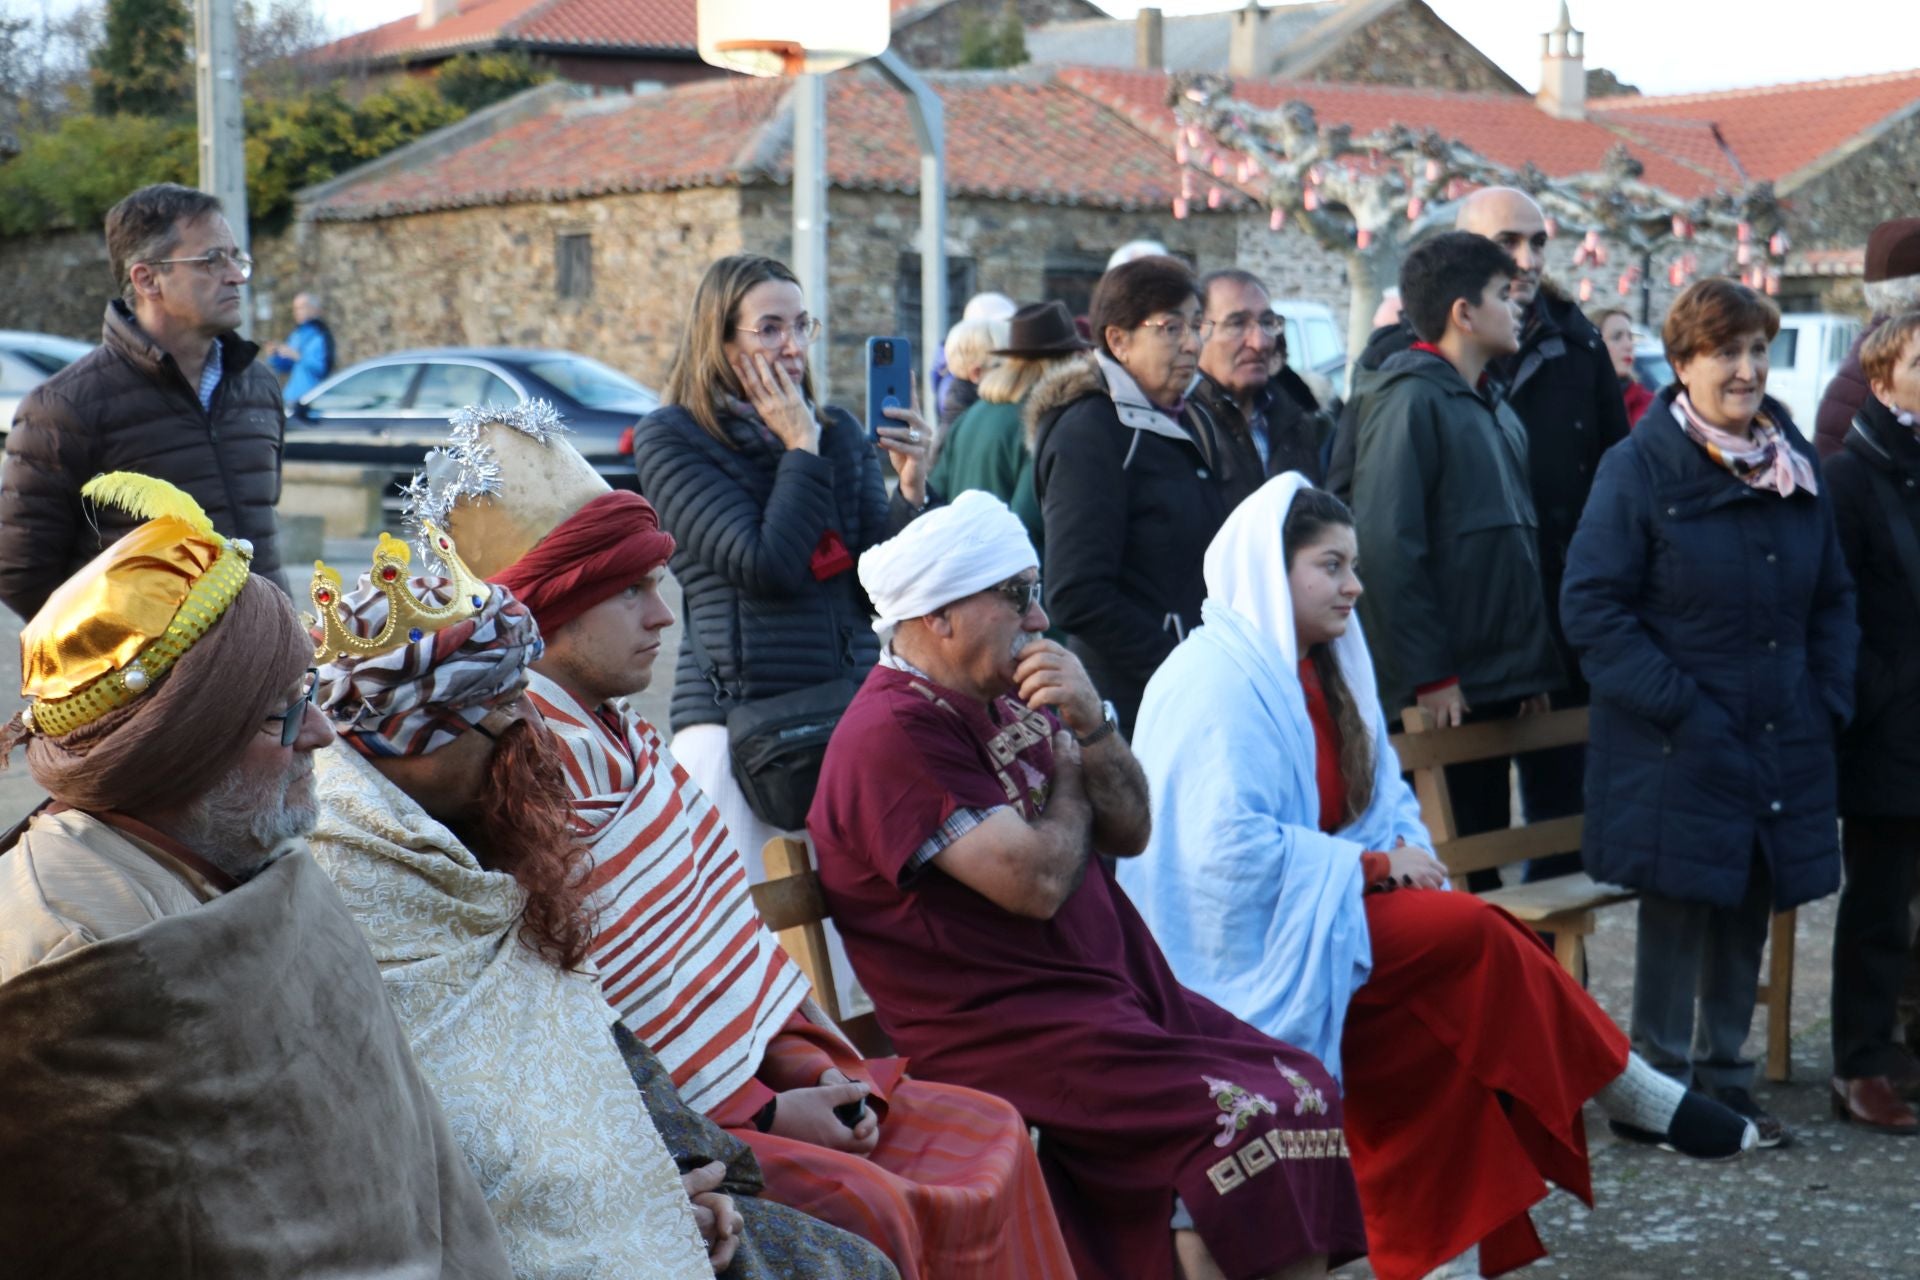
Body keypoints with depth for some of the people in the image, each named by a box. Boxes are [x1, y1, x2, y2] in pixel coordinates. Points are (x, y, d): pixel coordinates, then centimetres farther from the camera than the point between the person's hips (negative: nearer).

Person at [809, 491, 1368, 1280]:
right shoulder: (892, 735, -15)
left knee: (1308, 1094, -5)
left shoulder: (1009, 698, 14)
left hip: (1116, 988, 9)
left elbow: (1129, 832, 13)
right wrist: (1068, 772, 0)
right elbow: (1035, 883, -21)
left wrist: (1092, 725, -6)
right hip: (1010, 1033, -9)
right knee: (1241, 1125, -22)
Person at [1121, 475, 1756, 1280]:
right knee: (1470, 934, -21)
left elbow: (1382, 799, 15)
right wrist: (1371, 866, -19)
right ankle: (1625, 1093, -6)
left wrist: (1401, 853, -9)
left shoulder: (1319, 670, 12)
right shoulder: (1219, 679, -15)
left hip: (1319, 918, 9)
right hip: (1257, 949, -9)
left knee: (1449, 1025, -15)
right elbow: (1225, 846, -24)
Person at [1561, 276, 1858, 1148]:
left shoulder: (1796, 463, 11)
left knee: (1748, 910, 13)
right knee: (1679, 912, 0)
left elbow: (1832, 595, 18)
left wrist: (1829, 698, 5)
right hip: (1679, 751, -6)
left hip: (1781, 745, 6)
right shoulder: (1640, 467, -9)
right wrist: (1676, 707, -17)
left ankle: (1723, 1082, 26)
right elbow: (1591, 605, -13)